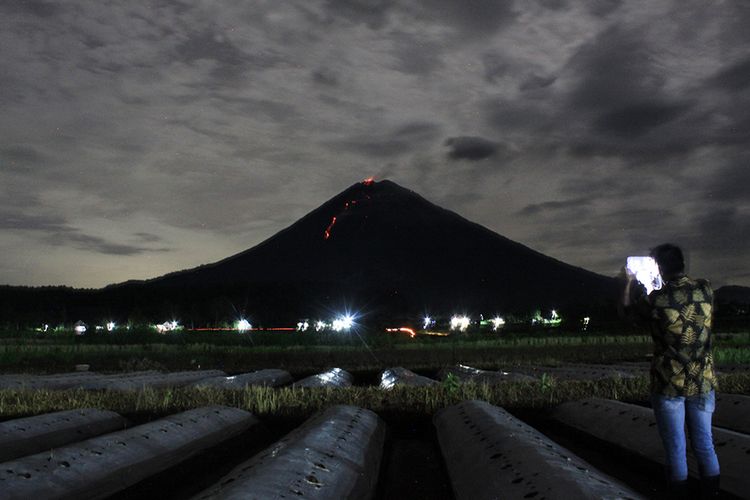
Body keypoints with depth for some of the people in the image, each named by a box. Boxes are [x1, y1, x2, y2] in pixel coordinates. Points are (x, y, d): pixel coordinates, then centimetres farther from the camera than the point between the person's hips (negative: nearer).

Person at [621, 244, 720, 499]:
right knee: (704, 445, 15)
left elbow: (628, 309, 4)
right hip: (703, 382, 3)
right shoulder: (705, 290, -5)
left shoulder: (657, 300, -16)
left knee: (676, 449, 8)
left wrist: (629, 281, 17)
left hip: (669, 384, -3)